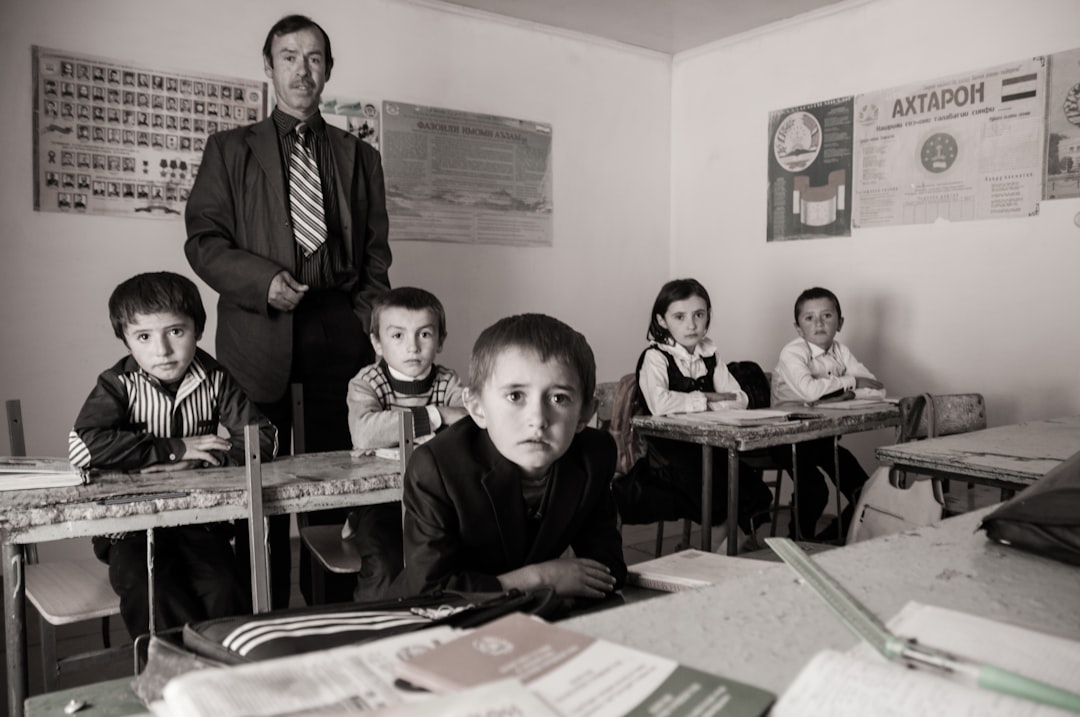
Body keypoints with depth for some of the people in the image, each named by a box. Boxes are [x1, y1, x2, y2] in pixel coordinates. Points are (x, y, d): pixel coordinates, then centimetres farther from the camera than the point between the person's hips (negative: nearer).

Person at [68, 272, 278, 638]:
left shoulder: (213, 379, -2)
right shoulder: (118, 385, -9)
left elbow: (263, 438, -10)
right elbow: (83, 447, -26)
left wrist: (189, 464, -21)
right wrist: (175, 448, -22)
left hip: (200, 520, 1)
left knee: (221, 591, -19)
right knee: (149, 593, -24)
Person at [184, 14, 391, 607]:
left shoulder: (359, 157, 18)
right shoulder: (230, 150, 14)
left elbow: (376, 254, 15)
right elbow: (203, 239, 6)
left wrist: (366, 330, 2)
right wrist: (262, 279, -11)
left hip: (339, 334, 1)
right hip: (260, 333, -1)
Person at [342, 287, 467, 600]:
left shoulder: (447, 382, 5)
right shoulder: (366, 383, -5)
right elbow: (364, 433, -27)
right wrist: (435, 416, -23)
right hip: (379, 501, -2)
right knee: (385, 566, -23)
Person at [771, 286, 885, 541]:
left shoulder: (841, 351, 2)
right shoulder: (792, 353, -17)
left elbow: (877, 391, -5)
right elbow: (808, 390, -36)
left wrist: (848, 395, -25)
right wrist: (850, 381, -21)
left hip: (824, 435, 7)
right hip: (790, 437, -6)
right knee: (814, 490, -23)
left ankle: (832, 539, 23)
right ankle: (801, 540, 5)